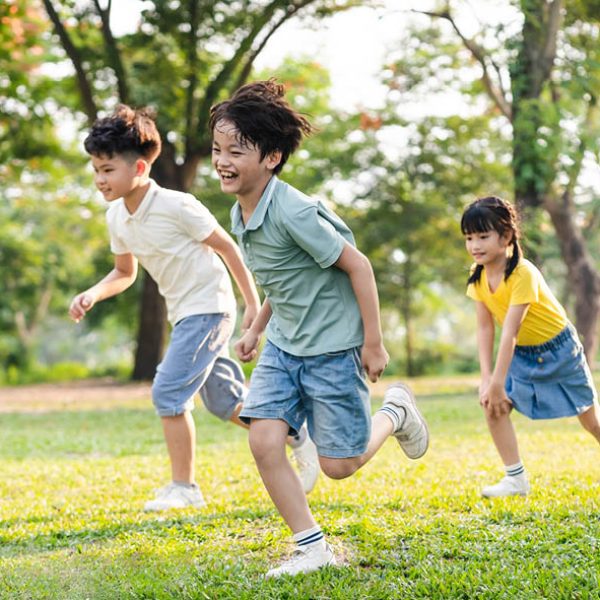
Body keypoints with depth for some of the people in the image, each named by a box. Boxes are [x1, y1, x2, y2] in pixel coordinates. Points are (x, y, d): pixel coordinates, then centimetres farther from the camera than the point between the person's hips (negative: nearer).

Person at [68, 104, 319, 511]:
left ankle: (184, 487, -3)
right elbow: (125, 273, 14)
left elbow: (226, 246, -13)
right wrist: (93, 295, -6)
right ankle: (301, 439, 32)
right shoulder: (116, 216, 1)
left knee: (168, 392, -15)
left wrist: (254, 304, -10)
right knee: (225, 401, 15)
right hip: (184, 313, 9)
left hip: (208, 306, -8)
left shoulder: (176, 205, -21)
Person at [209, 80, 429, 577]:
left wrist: (374, 343, -16)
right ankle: (312, 548, 1)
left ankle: (396, 412, 30)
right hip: (283, 345, 7)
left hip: (332, 348, -7)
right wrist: (256, 329, 18)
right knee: (263, 439, -10)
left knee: (339, 465, 0)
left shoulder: (294, 212, -25)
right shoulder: (241, 215, 2)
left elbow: (357, 265, -19)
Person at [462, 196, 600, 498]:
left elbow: (510, 330, -35)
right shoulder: (478, 275, -11)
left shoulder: (523, 273, -32)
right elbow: (485, 328, -9)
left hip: (559, 351, -5)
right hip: (522, 354, 6)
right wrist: (486, 377, -17)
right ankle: (516, 479, -6)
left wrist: (497, 383, -36)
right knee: (492, 404, -15)